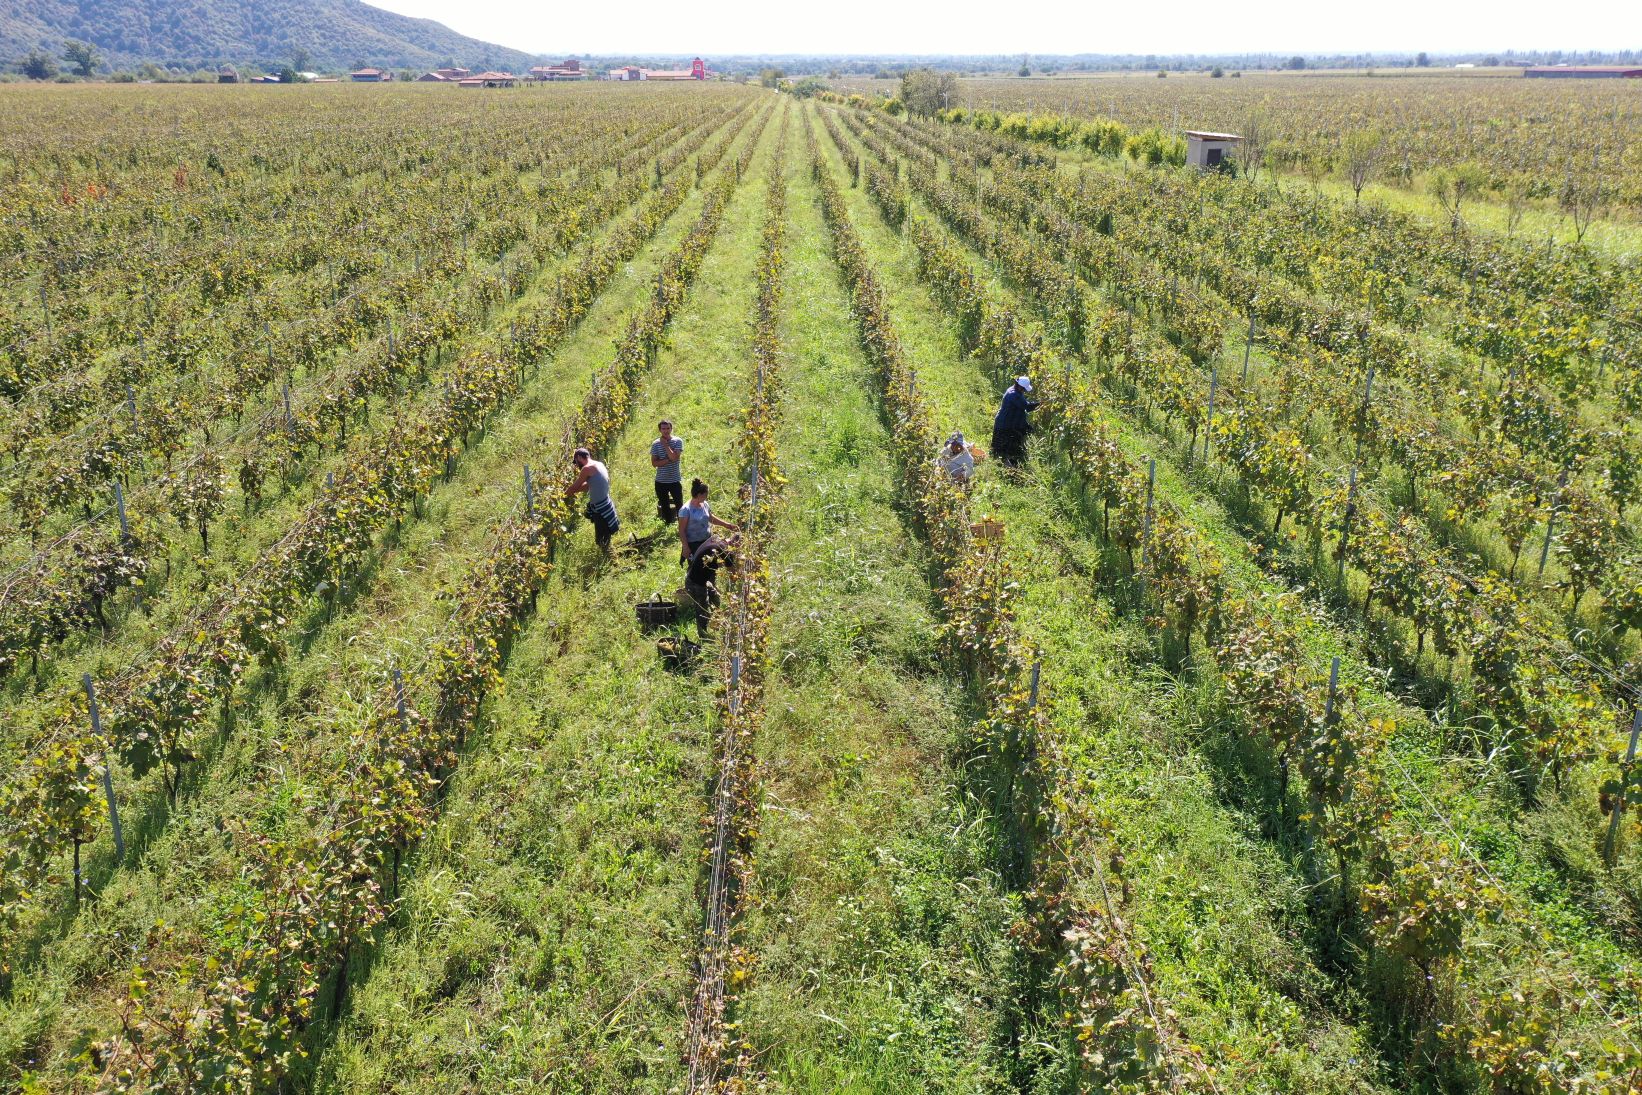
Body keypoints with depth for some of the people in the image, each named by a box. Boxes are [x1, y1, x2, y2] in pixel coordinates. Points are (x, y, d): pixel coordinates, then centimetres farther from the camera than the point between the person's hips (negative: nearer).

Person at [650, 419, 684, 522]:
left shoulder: (678, 441, -6)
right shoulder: (655, 444, -2)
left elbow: (674, 457, -19)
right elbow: (654, 463, -7)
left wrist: (665, 445, -14)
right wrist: (669, 460, -17)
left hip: (675, 480, -2)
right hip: (660, 481, 2)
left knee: (679, 505, 2)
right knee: (664, 506, 13)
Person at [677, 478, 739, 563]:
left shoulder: (705, 505, 1)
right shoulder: (685, 510, -20)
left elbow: (711, 519, 19)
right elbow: (681, 531, -16)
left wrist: (729, 525, 16)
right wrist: (685, 547, -19)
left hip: (706, 542, 7)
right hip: (693, 545, -7)